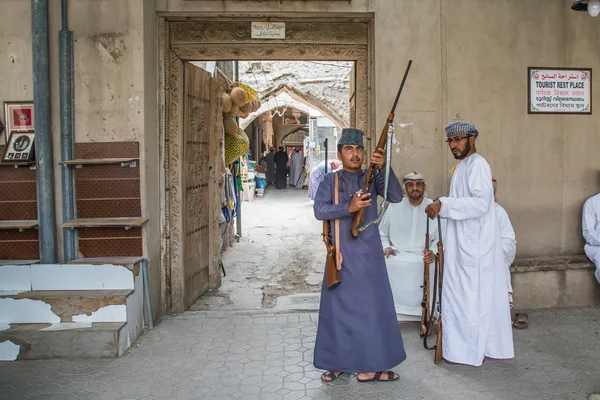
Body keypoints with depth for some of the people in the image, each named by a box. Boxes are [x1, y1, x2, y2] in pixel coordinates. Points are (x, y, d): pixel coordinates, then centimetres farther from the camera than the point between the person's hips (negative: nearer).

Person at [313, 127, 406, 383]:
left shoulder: (372, 178, 7)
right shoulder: (330, 180, 4)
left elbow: (396, 197, -9)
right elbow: (319, 210, -9)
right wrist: (348, 207, -24)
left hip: (369, 253, 2)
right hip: (342, 253, -1)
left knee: (372, 306, 3)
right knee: (340, 307, 4)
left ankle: (368, 366, 15)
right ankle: (339, 362, 17)